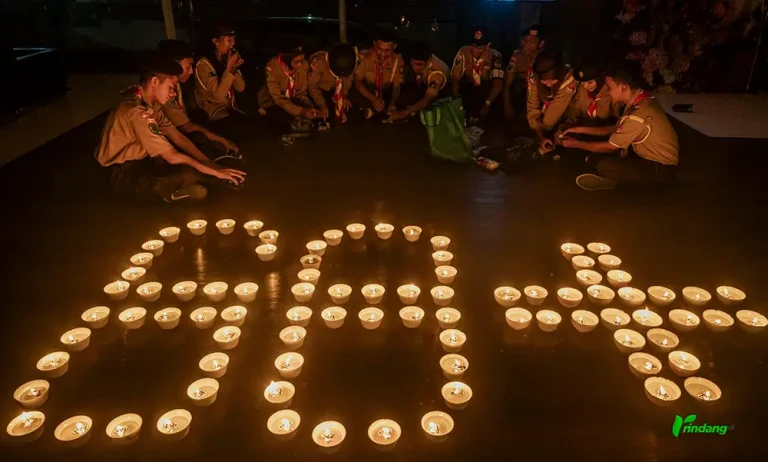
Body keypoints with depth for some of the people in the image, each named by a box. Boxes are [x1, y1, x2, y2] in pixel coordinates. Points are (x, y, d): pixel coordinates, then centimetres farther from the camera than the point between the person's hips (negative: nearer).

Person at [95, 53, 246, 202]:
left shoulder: (152, 103, 2)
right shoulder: (136, 111, -27)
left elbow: (177, 137, 3)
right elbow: (172, 157, -27)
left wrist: (209, 163, -6)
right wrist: (214, 171, -21)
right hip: (123, 174, -10)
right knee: (190, 176, -31)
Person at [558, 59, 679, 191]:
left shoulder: (638, 116, -32)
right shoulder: (640, 101, -4)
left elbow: (609, 147, -17)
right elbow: (615, 129, 10)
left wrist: (576, 143, -4)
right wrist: (581, 130, 6)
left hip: (661, 167, -9)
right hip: (650, 154, 9)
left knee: (603, 166, -29)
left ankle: (610, 179, 1)